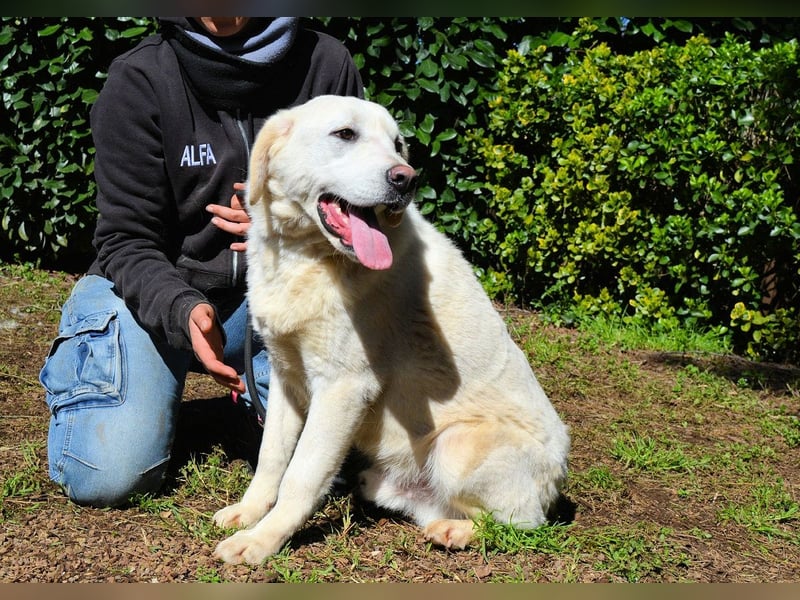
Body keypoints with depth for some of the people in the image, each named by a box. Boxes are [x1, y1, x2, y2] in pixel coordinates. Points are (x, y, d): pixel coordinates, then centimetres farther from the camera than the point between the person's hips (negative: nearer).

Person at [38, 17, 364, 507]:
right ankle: (76, 367, 17)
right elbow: (127, 243, -13)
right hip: (151, 295, -1)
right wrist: (184, 310, -33)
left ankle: (256, 377, 11)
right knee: (110, 476, -16)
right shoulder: (138, 81, -13)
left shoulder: (327, 66, -7)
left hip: (269, 297, 2)